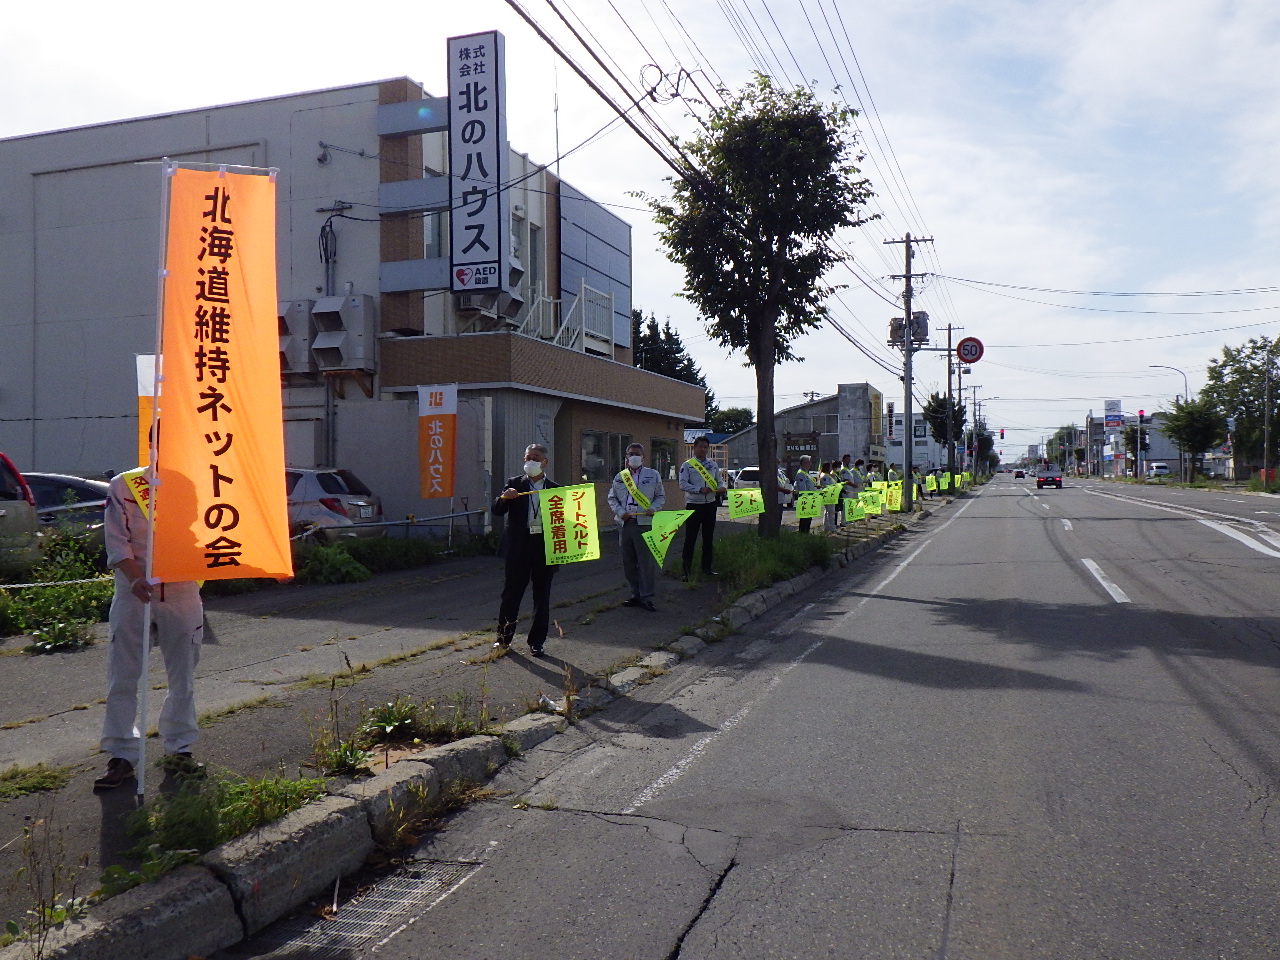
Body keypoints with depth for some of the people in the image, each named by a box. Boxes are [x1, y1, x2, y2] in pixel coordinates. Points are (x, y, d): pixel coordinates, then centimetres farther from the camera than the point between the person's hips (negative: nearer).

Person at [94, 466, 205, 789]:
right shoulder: (123, 486, -1)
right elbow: (117, 541, -6)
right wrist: (135, 578, -22)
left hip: (182, 593, 2)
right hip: (134, 593, -1)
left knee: (183, 677, 10)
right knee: (123, 678, 0)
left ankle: (178, 749, 23)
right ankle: (121, 756, 10)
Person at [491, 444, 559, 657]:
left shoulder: (555, 488, 6)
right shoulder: (514, 484, 5)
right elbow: (497, 511, -1)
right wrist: (504, 497, -22)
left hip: (544, 546, 1)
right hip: (518, 546, -1)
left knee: (542, 596, 6)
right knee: (510, 593, 4)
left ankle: (537, 642, 16)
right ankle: (504, 637, 19)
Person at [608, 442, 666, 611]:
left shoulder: (653, 475, 6)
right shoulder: (620, 477, 11)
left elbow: (661, 496, 8)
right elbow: (612, 498, 13)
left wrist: (653, 509, -10)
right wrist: (620, 512, -4)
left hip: (645, 523, -3)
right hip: (625, 523, 3)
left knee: (647, 562, -5)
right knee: (628, 562, 9)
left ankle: (646, 598, 2)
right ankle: (636, 594, 21)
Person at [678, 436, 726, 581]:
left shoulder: (714, 465, 12)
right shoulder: (687, 465, -3)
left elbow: (719, 481, 17)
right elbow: (683, 484, -11)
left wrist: (722, 487, -6)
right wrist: (700, 490, -22)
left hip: (710, 505, 5)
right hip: (693, 505, -5)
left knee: (708, 538, 12)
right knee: (690, 539, -4)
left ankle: (706, 568, 23)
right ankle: (687, 571, -1)